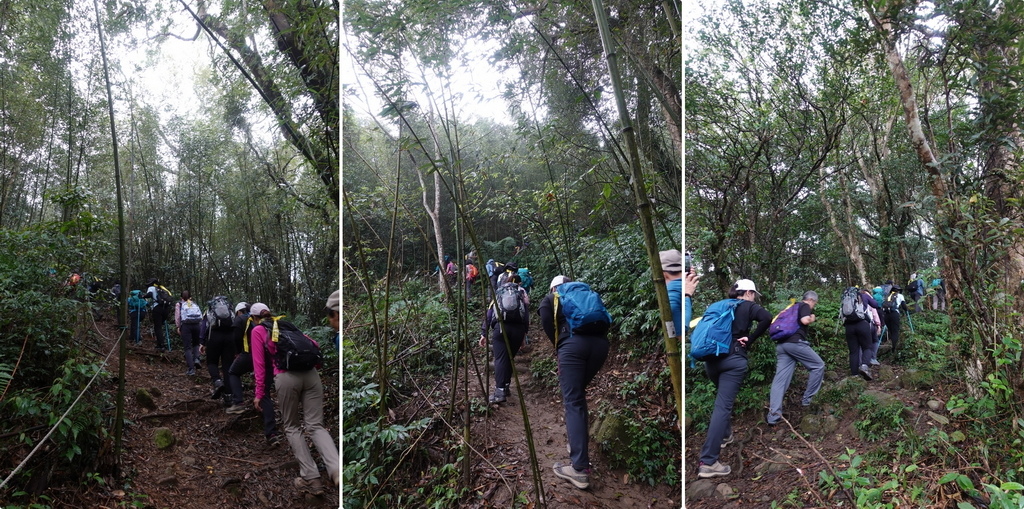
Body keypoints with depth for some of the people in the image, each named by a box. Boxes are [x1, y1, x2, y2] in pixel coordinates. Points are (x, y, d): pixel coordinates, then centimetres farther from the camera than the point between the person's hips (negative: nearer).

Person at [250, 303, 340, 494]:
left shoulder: (257, 331, 13)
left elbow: (259, 363, 6)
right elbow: (313, 344, 26)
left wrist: (259, 393, 9)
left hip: (287, 377, -4)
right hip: (310, 373, 4)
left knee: (292, 428, 13)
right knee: (316, 426, 1)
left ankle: (311, 478, 4)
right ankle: (337, 470, -21)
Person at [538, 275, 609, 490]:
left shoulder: (551, 298, 24)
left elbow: (545, 319, 2)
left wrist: (557, 344, 11)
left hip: (573, 343, -4)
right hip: (600, 343, 5)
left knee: (573, 403, -7)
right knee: (579, 394, 26)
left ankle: (580, 469, -14)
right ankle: (579, 442, 30)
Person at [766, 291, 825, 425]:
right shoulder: (805, 306, 5)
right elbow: (805, 320, -13)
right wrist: (812, 319, 8)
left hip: (781, 344, 8)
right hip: (795, 342, -8)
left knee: (780, 378, 0)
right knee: (818, 366, 10)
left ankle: (773, 415, -10)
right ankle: (807, 399, 11)